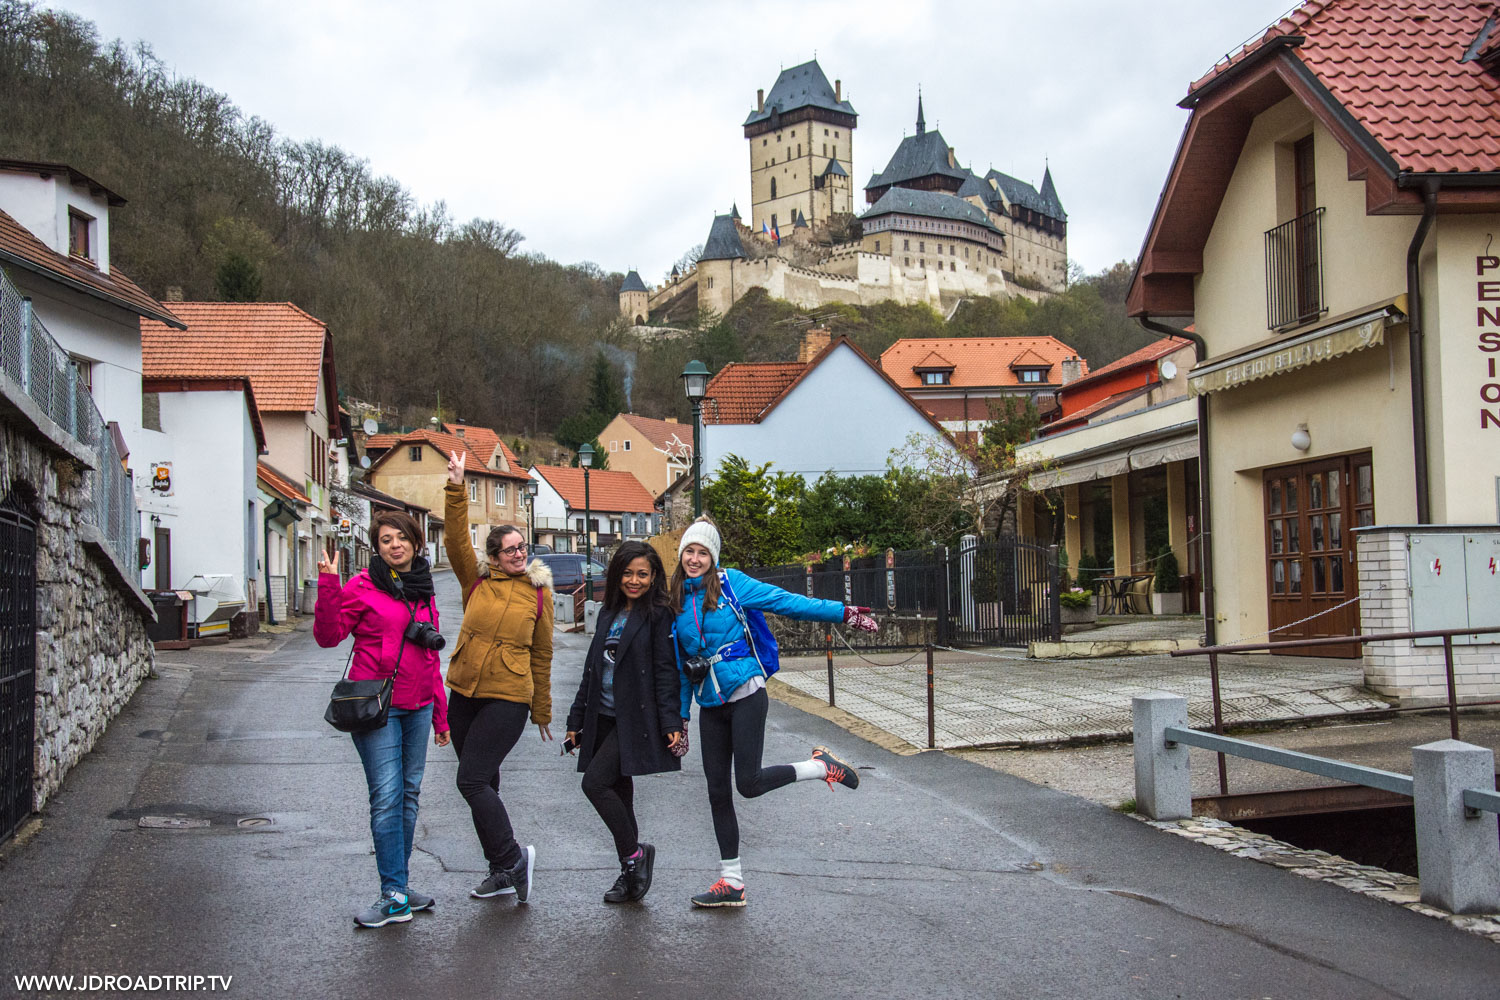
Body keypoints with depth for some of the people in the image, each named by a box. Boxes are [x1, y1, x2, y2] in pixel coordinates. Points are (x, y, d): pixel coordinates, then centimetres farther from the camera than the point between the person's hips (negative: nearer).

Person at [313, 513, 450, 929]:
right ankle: (394, 896, -5)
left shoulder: (424, 592, 14)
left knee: (409, 795, 10)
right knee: (387, 798, -8)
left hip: (417, 708, 6)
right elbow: (328, 635, -10)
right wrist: (328, 587, -23)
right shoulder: (364, 586, -3)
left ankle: (399, 883, 20)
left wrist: (440, 715, 20)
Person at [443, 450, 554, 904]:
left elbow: (541, 655, 7)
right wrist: (456, 489, -21)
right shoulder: (477, 580, 5)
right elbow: (456, 538, -8)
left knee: (472, 780, -14)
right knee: (483, 783, 11)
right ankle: (503, 870, 22)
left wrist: (542, 712, 12)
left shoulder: (538, 593, 2)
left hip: (508, 698, -4)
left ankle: (511, 858, -1)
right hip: (463, 695, 4)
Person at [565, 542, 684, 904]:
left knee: (595, 782, -16)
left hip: (635, 719, -7)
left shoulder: (658, 615, -5)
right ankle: (631, 873, 19)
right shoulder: (610, 613, 15)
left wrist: (670, 723, -17)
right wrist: (576, 719, 19)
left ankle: (634, 854, -1)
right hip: (604, 717, 7)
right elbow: (593, 668, 19)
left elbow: (666, 672, -10)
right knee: (619, 792, 10)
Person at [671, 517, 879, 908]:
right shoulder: (676, 601, 10)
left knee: (748, 783, -14)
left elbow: (784, 601, -5)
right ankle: (731, 883, 16)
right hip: (711, 704, 5)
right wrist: (680, 715, 15)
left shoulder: (730, 583, -4)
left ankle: (822, 767, 10)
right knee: (717, 791, 6)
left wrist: (842, 612, -11)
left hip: (744, 693, -5)